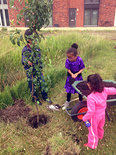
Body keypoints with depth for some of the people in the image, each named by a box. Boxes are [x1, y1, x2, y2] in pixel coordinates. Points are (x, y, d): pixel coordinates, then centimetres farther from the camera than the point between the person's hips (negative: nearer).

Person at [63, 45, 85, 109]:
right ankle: (67, 102, 33)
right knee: (69, 89, 12)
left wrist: (77, 74, -27)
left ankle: (81, 102, 37)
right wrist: (72, 74, -26)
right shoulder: (68, 60, -22)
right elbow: (68, 69, -11)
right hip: (70, 76, 1)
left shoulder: (80, 60, -25)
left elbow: (82, 69, -14)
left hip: (78, 76, -1)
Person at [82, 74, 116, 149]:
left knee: (93, 131, 20)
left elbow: (91, 111, -31)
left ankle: (92, 145, 45)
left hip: (95, 117, -6)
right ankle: (100, 136, 65)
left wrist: (85, 118, -15)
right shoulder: (104, 90, -21)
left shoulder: (91, 98, -39)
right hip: (102, 114, 7)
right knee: (100, 127, 35)